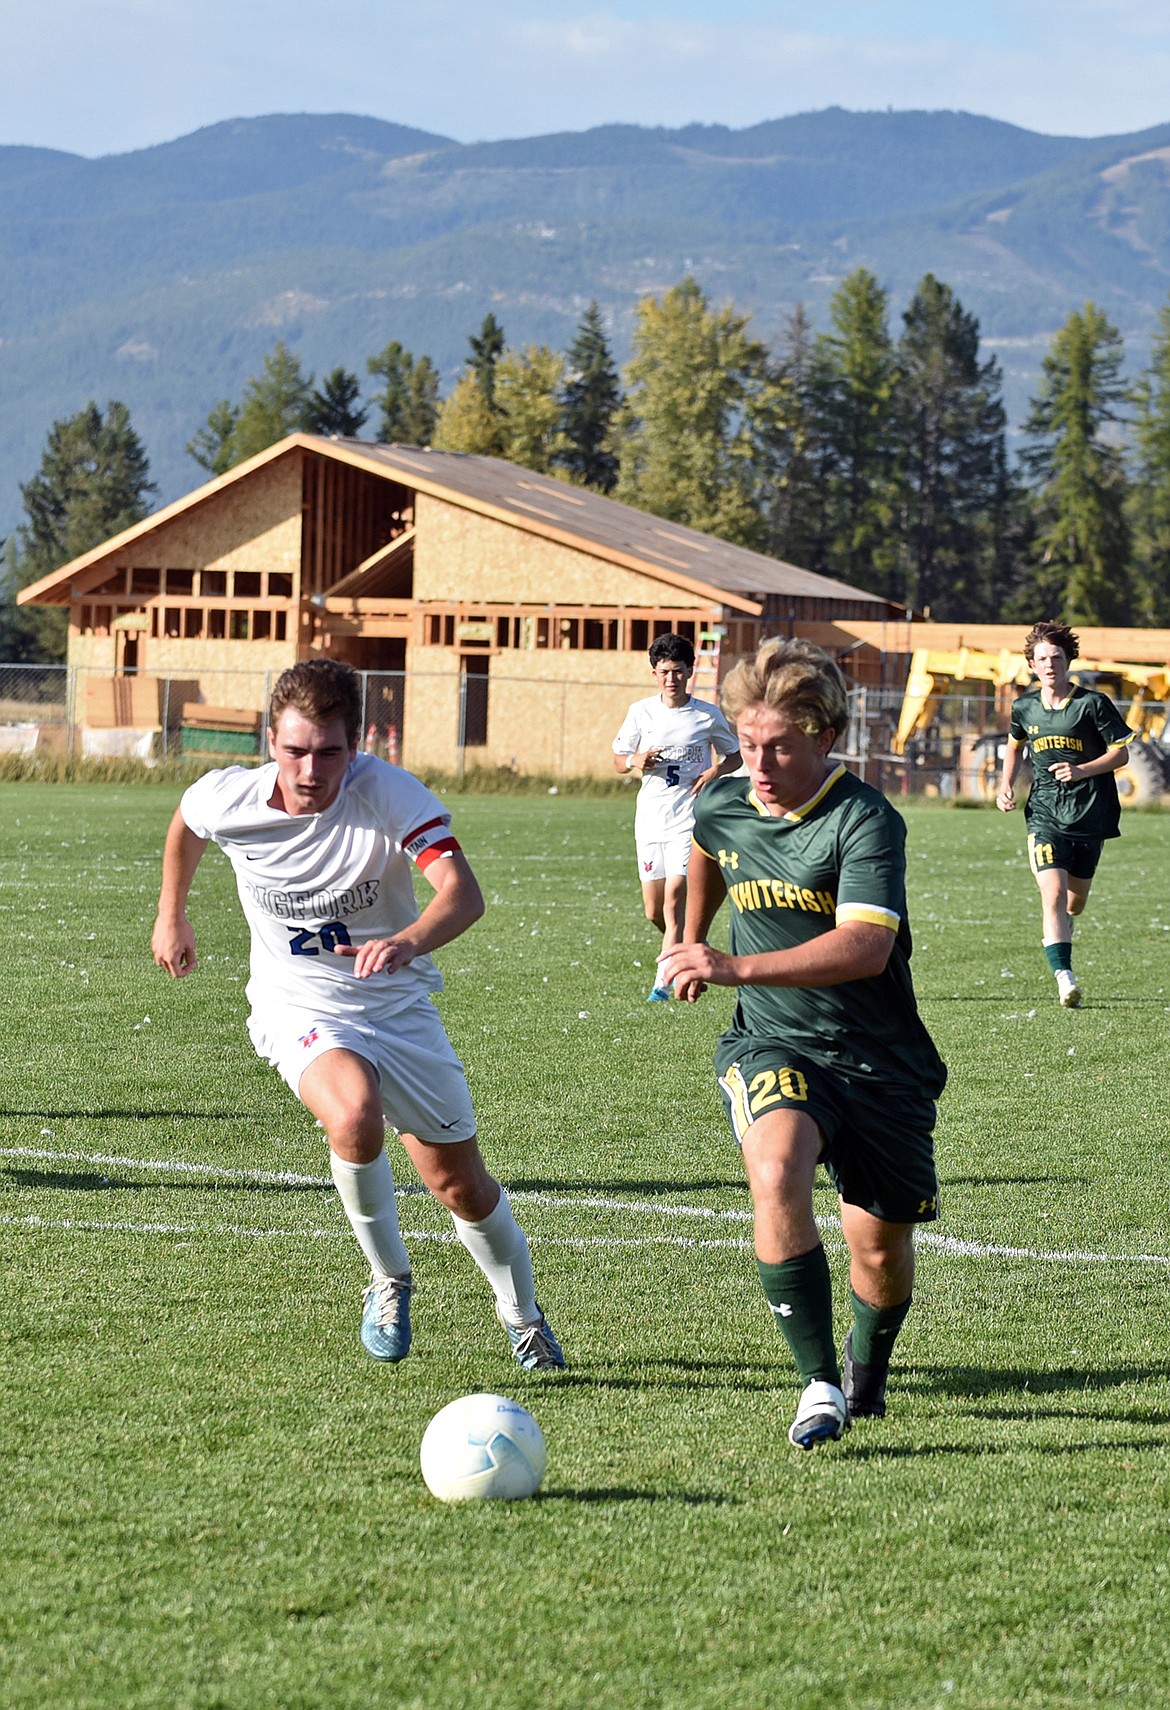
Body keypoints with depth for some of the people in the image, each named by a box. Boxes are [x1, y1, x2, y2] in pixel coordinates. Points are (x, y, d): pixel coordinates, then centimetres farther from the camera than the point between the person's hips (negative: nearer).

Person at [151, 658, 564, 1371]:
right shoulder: (227, 798, -16)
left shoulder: (392, 793, -24)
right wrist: (172, 915, 22)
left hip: (399, 1003, 1)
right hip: (300, 1006, 0)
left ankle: (524, 1318, 38)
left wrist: (408, 942, -58)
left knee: (461, 1184, 9)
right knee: (355, 1120, -33)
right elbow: (185, 824, 11)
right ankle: (389, 1280, -6)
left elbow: (463, 893, -38)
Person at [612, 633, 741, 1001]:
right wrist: (635, 761, -10)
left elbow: (734, 756, 13)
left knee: (674, 899, -15)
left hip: (688, 817, -3)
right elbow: (618, 760, 13)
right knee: (653, 911, 5)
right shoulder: (640, 712, 4)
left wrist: (717, 770, -9)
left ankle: (664, 981, -12)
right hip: (650, 816, 3)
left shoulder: (708, 715, 0)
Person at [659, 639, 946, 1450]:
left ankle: (867, 1367, 42)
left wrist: (738, 967, -43)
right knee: (776, 1170, -30)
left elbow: (866, 948, -35)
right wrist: (693, 942, 38)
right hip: (773, 1046, 2)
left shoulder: (867, 820, -20)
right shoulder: (722, 806, -2)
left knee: (882, 1248, 7)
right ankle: (820, 1386, -25)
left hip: (880, 1060, -2)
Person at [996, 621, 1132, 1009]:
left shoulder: (1092, 703, -7)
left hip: (1089, 815, 0)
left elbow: (1121, 754, -3)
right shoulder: (1025, 707, 4)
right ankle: (1065, 977, -22)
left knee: (1075, 901, 14)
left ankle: (1060, 928, 50)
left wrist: (1081, 770, -17)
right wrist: (1006, 786, 10)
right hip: (1044, 815, 0)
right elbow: (1014, 746, 25)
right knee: (1052, 894, -19)